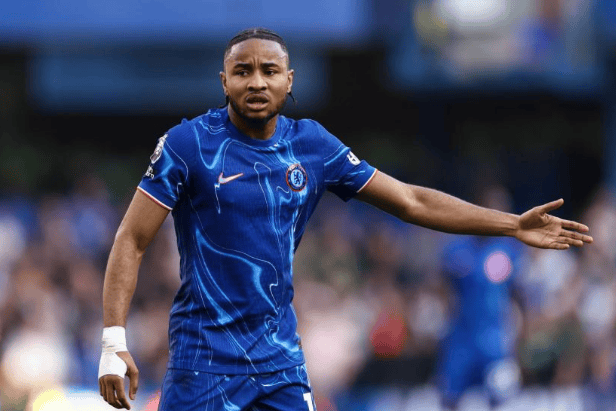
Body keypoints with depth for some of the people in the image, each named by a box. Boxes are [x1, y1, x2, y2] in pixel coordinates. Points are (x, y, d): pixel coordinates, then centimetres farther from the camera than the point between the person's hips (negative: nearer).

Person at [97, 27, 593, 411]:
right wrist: (114, 341, -17)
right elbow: (131, 242, -7)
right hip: (204, 355, -4)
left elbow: (411, 201, 13)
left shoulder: (313, 146, 5)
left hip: (279, 354, 4)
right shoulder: (189, 144, -8)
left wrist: (513, 225, 10)